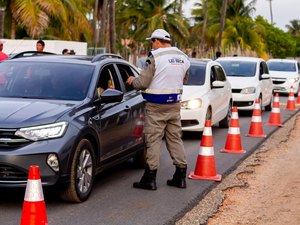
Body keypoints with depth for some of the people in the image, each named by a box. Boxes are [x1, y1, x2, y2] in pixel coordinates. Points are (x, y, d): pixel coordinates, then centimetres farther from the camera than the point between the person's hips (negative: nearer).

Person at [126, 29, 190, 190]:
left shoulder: (155, 57, -14)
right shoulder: (183, 58, 7)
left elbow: (142, 83, -16)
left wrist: (132, 81, 5)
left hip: (156, 106, -6)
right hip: (175, 104, 6)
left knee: (153, 140, 0)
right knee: (175, 138, 13)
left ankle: (150, 178, 3)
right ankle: (180, 176, 16)